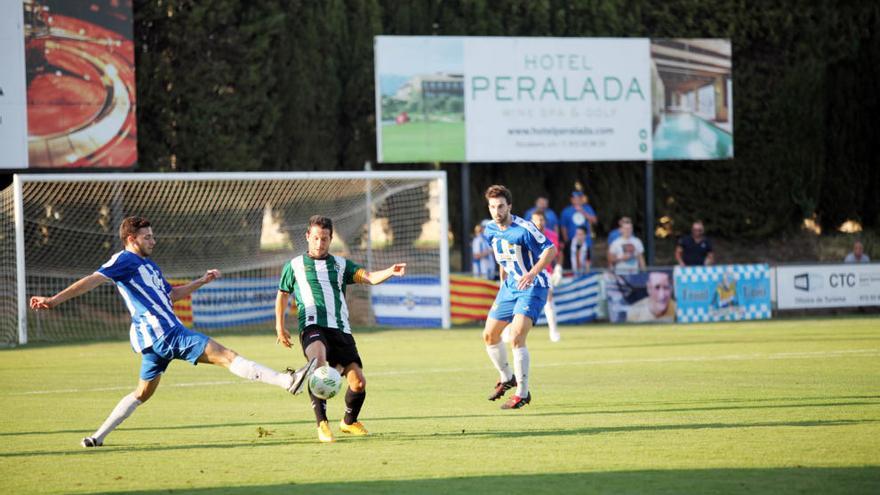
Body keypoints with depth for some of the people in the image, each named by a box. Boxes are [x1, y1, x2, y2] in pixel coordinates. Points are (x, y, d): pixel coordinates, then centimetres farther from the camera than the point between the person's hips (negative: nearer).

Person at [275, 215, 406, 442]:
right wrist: (280, 326, 18)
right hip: (313, 326, -3)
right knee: (319, 364, -34)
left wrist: (391, 271, -17)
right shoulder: (294, 266, 15)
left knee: (358, 381, -6)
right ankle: (322, 424, -29)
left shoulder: (341, 265, 18)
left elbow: (369, 277, 3)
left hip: (341, 329, 3)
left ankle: (349, 421, 24)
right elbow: (282, 295, 27)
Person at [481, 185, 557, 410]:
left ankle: (522, 393, -12)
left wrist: (532, 273, -31)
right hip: (510, 286, 8)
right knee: (489, 335, 12)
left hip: (533, 288, -8)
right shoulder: (491, 231, 2)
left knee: (517, 337, -21)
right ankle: (507, 378, 35)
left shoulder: (523, 229, -22)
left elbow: (550, 250, -19)